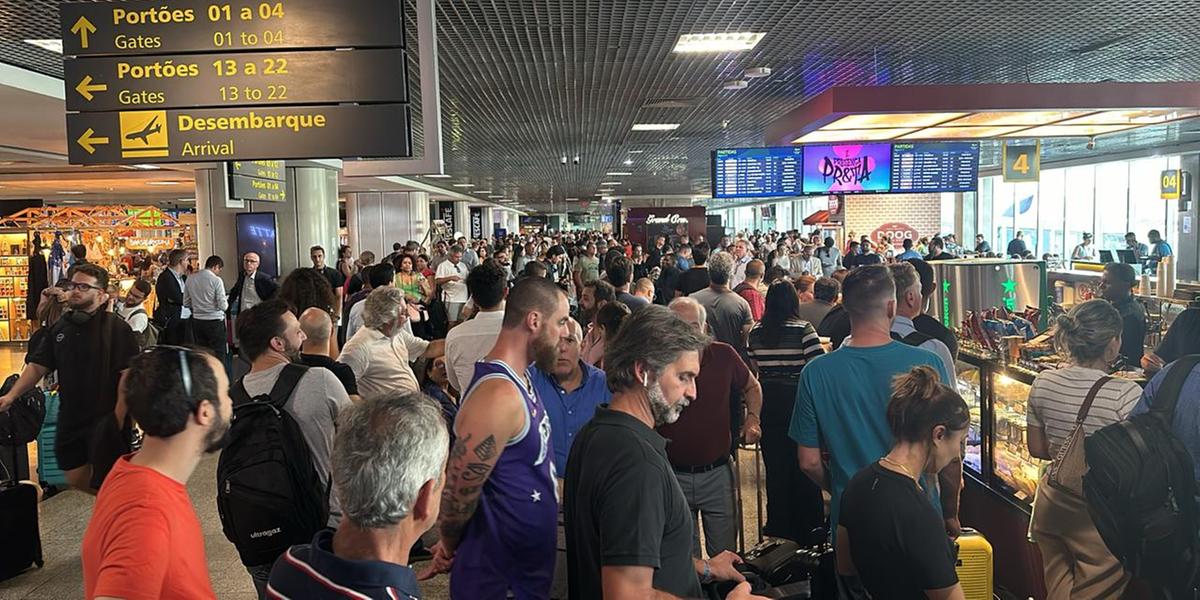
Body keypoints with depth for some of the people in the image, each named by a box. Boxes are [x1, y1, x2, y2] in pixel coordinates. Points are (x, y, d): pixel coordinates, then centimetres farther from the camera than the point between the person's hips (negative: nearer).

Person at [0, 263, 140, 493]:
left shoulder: (116, 328, -13)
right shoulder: (59, 328, 7)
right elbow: (37, 366, 9)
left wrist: (119, 420, -21)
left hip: (105, 421, -6)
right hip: (69, 420, 6)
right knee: (76, 484, 17)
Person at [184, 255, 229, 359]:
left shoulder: (190, 279, 5)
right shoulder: (216, 280, -12)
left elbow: (186, 303, 10)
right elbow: (223, 306, -14)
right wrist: (226, 301, 7)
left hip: (197, 321, 6)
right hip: (215, 321, -6)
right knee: (218, 356, -1)